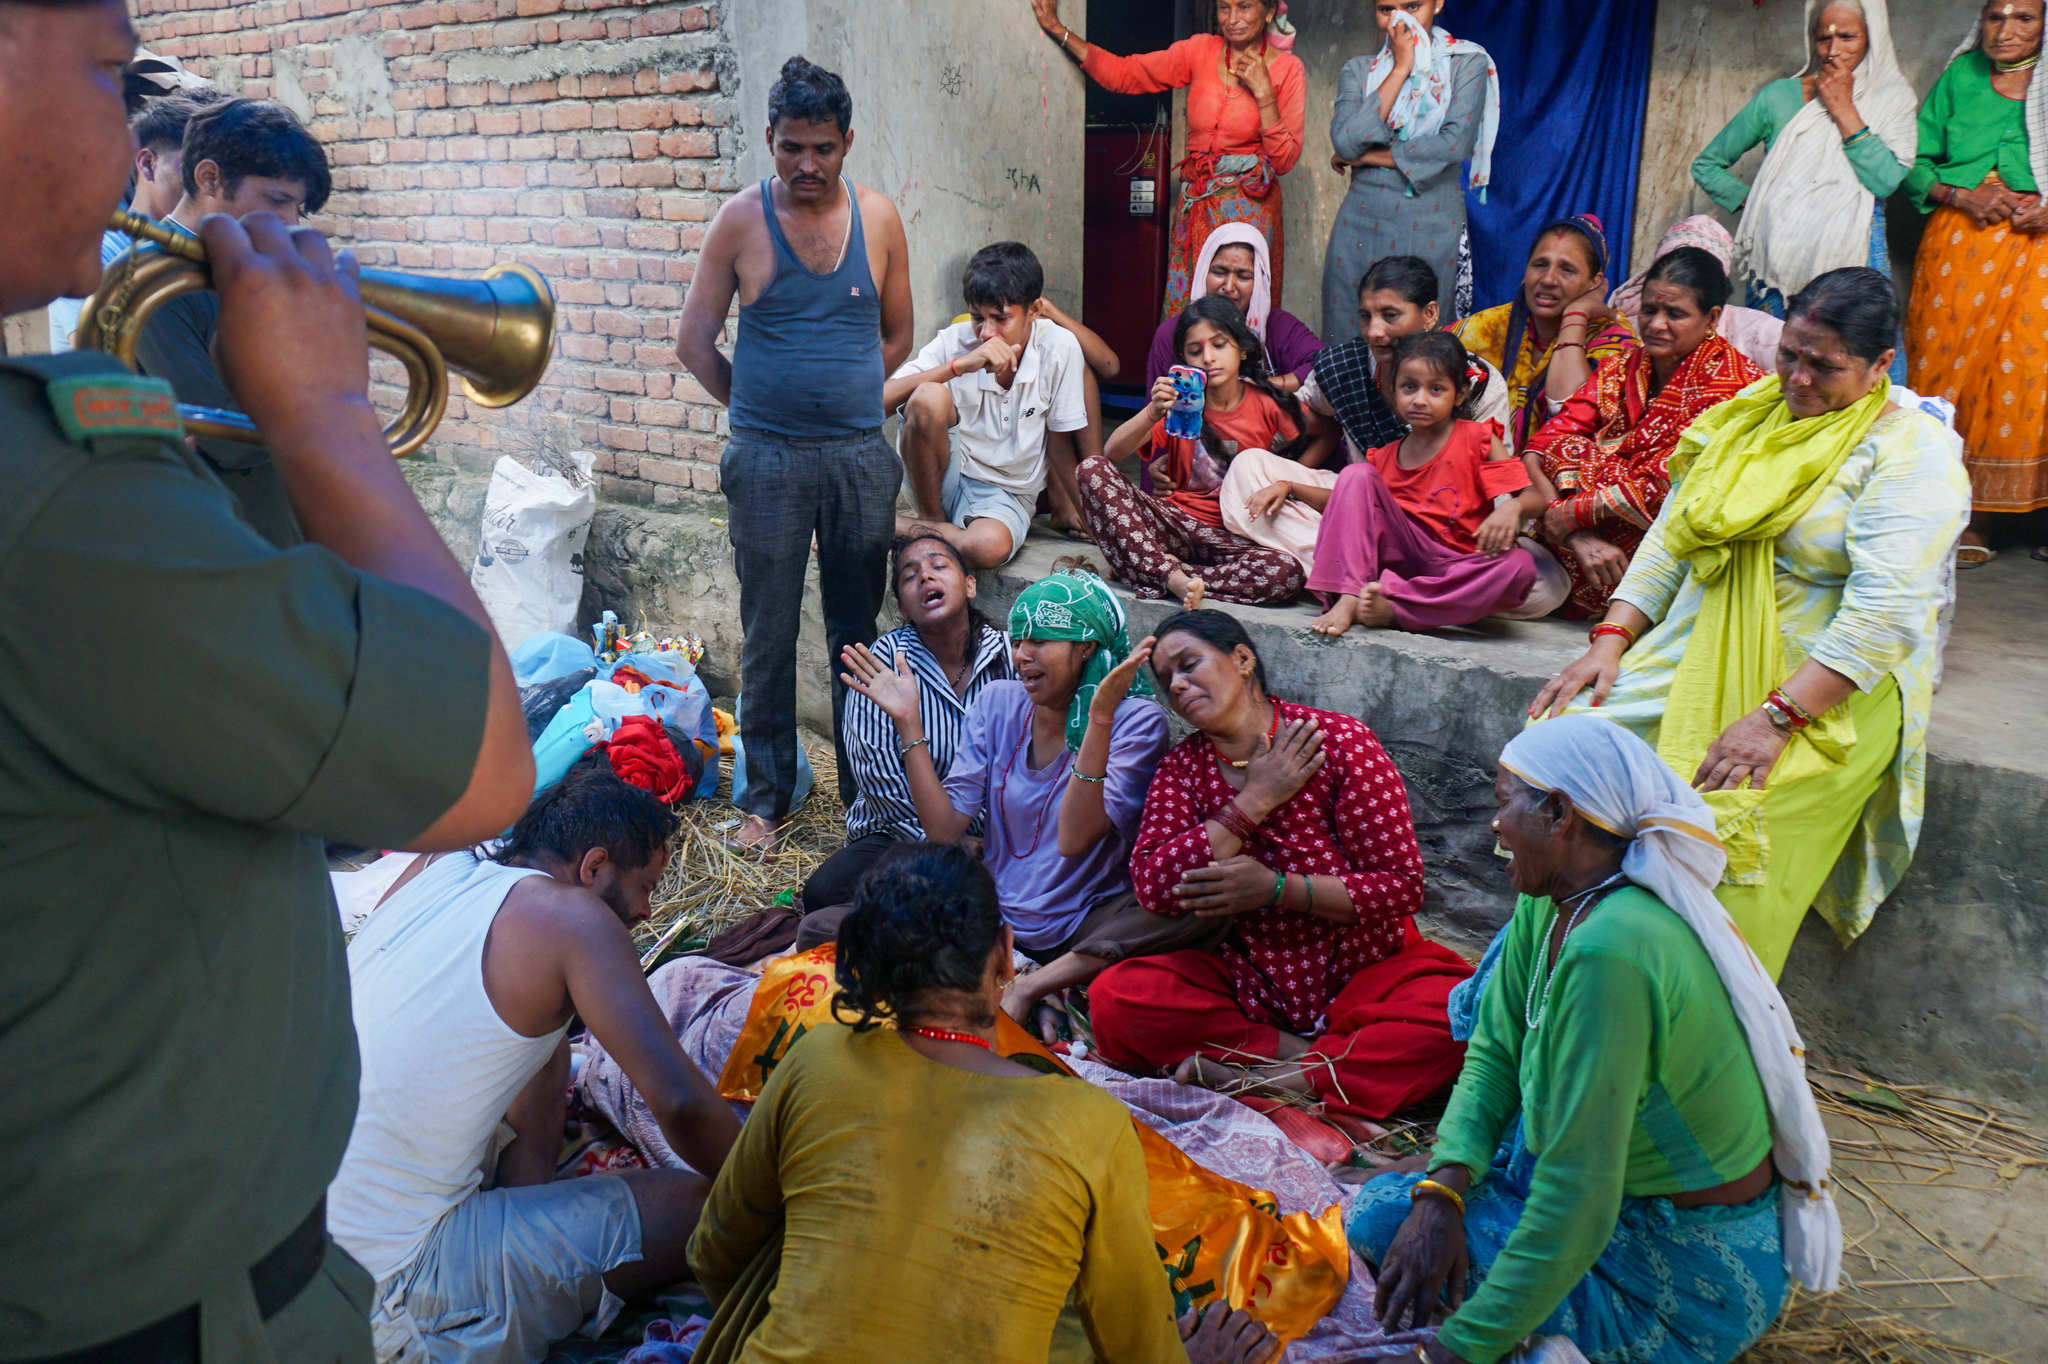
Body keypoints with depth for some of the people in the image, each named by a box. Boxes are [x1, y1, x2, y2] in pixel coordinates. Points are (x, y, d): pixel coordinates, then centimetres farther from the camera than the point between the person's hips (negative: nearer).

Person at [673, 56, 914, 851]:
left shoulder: (879, 218, 4)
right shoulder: (741, 220, -1)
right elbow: (694, 342, 4)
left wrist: (844, 399, 9)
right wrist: (761, 408, 6)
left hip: (860, 455, 2)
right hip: (768, 461, -1)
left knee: (859, 631, 10)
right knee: (768, 636, 5)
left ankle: (865, 788, 23)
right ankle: (766, 798, 17)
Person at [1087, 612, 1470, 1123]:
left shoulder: (1339, 740, -9)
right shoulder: (1183, 765, 2)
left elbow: (1402, 886, -11)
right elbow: (1153, 887, -13)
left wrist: (1276, 888, -22)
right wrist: (1256, 800, -16)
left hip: (1366, 971, -2)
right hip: (1251, 980, 3)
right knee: (1113, 997, -21)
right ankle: (1304, 1054, -19)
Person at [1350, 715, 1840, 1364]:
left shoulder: (1611, 951, -33)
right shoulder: (1550, 906, -3)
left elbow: (1576, 1200, -32)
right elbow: (1494, 1052, 4)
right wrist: (1443, 1191, -13)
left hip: (1694, 1278, -8)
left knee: (1385, 1224, -13)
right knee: (1380, 1206, 3)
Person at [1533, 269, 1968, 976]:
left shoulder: (1911, 453, -7)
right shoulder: (1750, 417, 13)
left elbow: (1885, 611, -18)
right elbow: (1670, 536, 15)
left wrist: (1776, 719, -26)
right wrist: (1611, 639, 0)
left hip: (1833, 689, -6)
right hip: (1694, 655, 6)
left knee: (1721, 813, -31)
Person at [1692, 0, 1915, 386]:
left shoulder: (1893, 100, 8)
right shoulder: (1780, 97, 8)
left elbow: (1888, 181, -9)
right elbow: (1706, 165, 14)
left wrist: (1843, 109, -7)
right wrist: (1754, 203, 3)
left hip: (1858, 263, -1)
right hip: (1782, 264, 1)